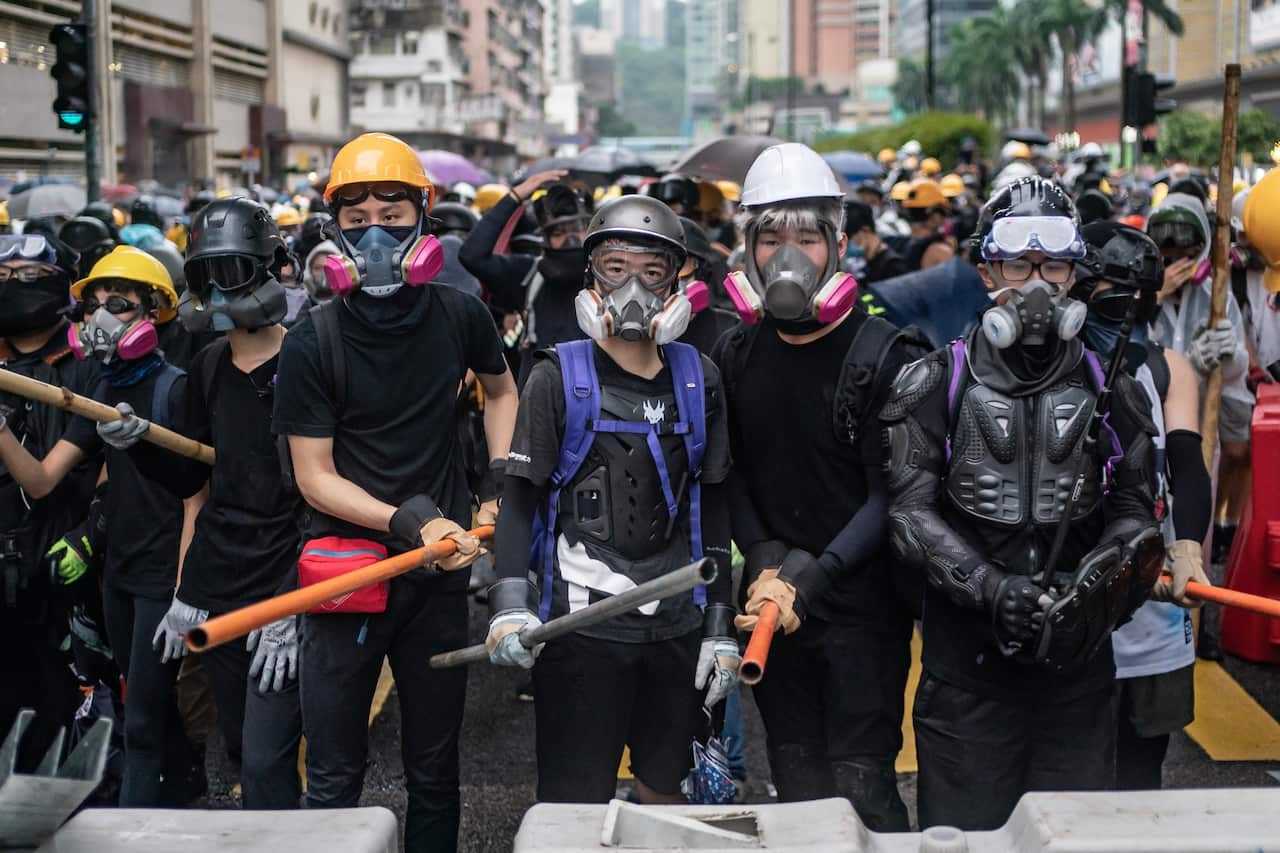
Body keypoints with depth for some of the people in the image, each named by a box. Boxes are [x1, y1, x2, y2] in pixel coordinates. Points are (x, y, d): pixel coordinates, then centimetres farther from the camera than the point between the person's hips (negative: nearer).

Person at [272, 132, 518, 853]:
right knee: (335, 775, 5)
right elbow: (315, 478, -8)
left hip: (440, 573, 2)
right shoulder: (312, 343, -9)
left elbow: (501, 391, 21)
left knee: (434, 767, 14)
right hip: (346, 568, -2)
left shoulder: (460, 316, -1)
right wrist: (411, 523, -20)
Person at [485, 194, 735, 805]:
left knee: (664, 789, 14)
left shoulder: (698, 379, 7)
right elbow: (520, 500, -5)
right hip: (581, 624, -3)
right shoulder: (558, 377, -3)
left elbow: (712, 509, 11)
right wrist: (509, 606, -19)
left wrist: (721, 627, 9)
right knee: (578, 804, 0)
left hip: (677, 625, 4)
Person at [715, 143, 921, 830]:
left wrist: (811, 580, -18)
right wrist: (766, 562, -8)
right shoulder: (736, 355, 6)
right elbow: (730, 476, 8)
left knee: (862, 786, -4)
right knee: (795, 783, 13)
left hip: (861, 602, -4)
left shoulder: (877, 353, -9)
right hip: (771, 605, 5)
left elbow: (888, 496, -11)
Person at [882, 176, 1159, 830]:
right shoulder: (934, 384, 0)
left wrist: (1090, 590, -15)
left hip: (1076, 657, 2)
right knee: (963, 832, 5)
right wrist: (992, 589, -20)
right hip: (966, 659, -2)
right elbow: (910, 512, -7)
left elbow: (1134, 511, 5)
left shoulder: (1110, 389, 8)